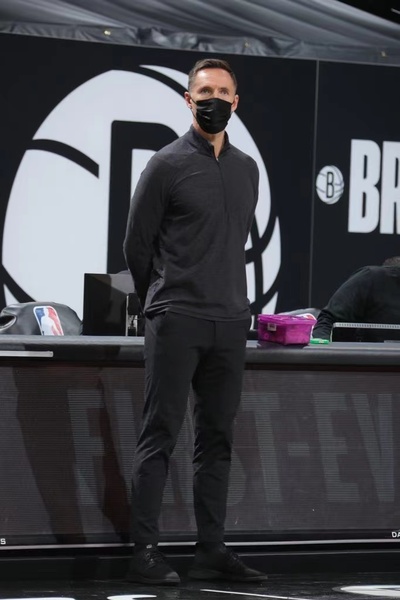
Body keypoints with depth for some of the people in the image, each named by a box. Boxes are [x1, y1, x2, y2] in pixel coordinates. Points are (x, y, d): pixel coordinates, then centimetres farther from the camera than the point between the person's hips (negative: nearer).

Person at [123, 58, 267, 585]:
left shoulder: (247, 170, 14)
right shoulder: (167, 165, -3)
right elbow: (136, 244, 2)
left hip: (230, 322, 6)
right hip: (176, 320, -6)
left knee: (217, 438, 8)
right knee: (161, 433, -6)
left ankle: (212, 551, 13)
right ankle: (145, 552, -7)